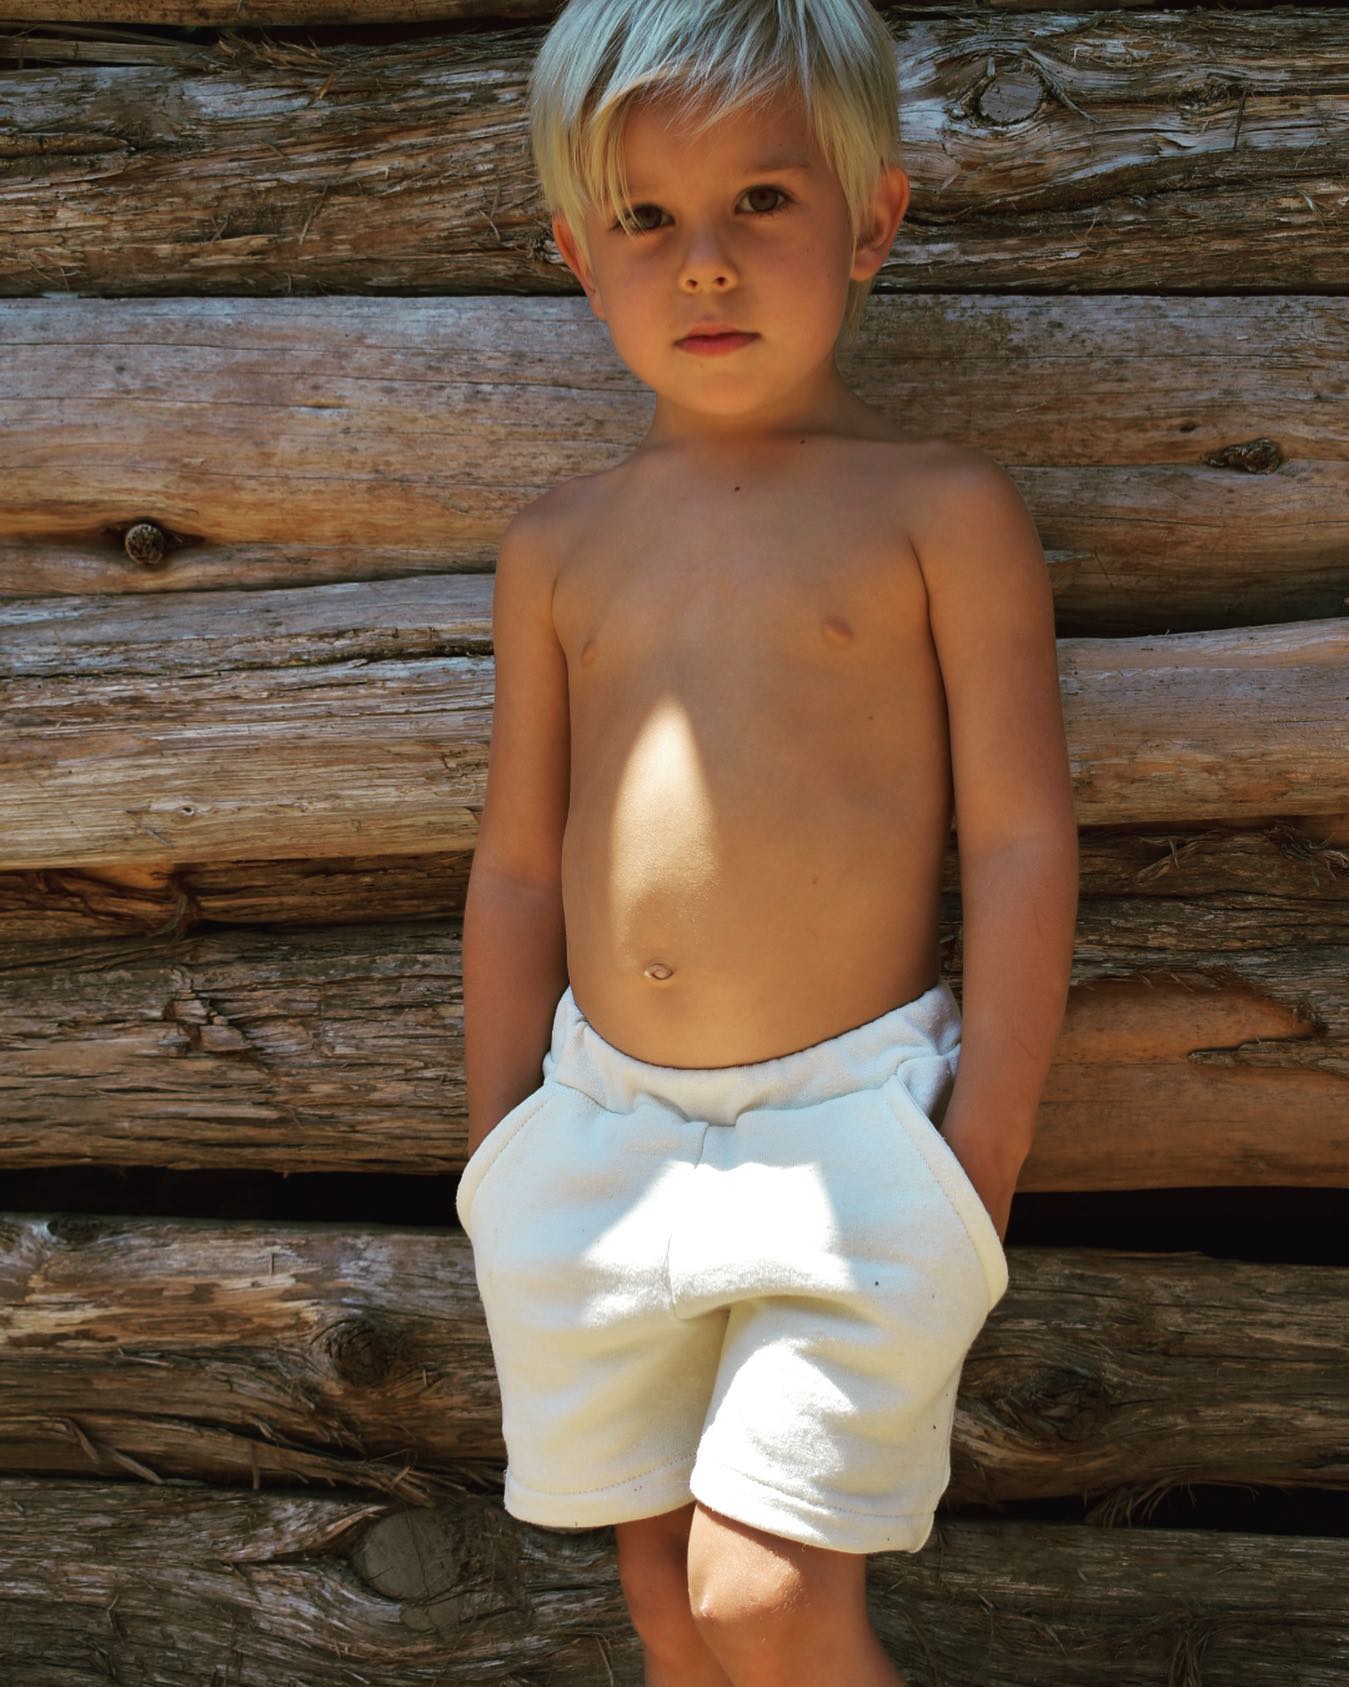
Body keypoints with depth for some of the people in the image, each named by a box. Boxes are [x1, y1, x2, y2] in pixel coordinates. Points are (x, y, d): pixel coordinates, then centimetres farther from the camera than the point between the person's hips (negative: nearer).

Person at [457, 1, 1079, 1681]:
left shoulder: (940, 505, -4)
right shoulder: (562, 544, 8)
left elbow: (1020, 838, -5)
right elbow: (517, 864, 13)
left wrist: (981, 1160, -8)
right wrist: (503, 1163, 14)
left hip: (849, 1131, -4)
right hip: (604, 1133, 5)